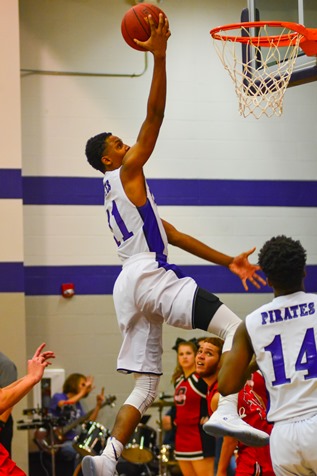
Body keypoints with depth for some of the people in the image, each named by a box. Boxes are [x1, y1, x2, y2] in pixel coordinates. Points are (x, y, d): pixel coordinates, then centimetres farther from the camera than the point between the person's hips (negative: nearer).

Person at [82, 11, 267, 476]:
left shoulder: (123, 193, 28)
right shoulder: (126, 174, 3)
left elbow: (176, 236, 27)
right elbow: (155, 116, -8)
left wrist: (227, 261, 24)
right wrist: (159, 55, -10)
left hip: (131, 288, 9)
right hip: (149, 276, -9)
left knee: (145, 387, 9)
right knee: (237, 329, -15)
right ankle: (227, 412, -32)